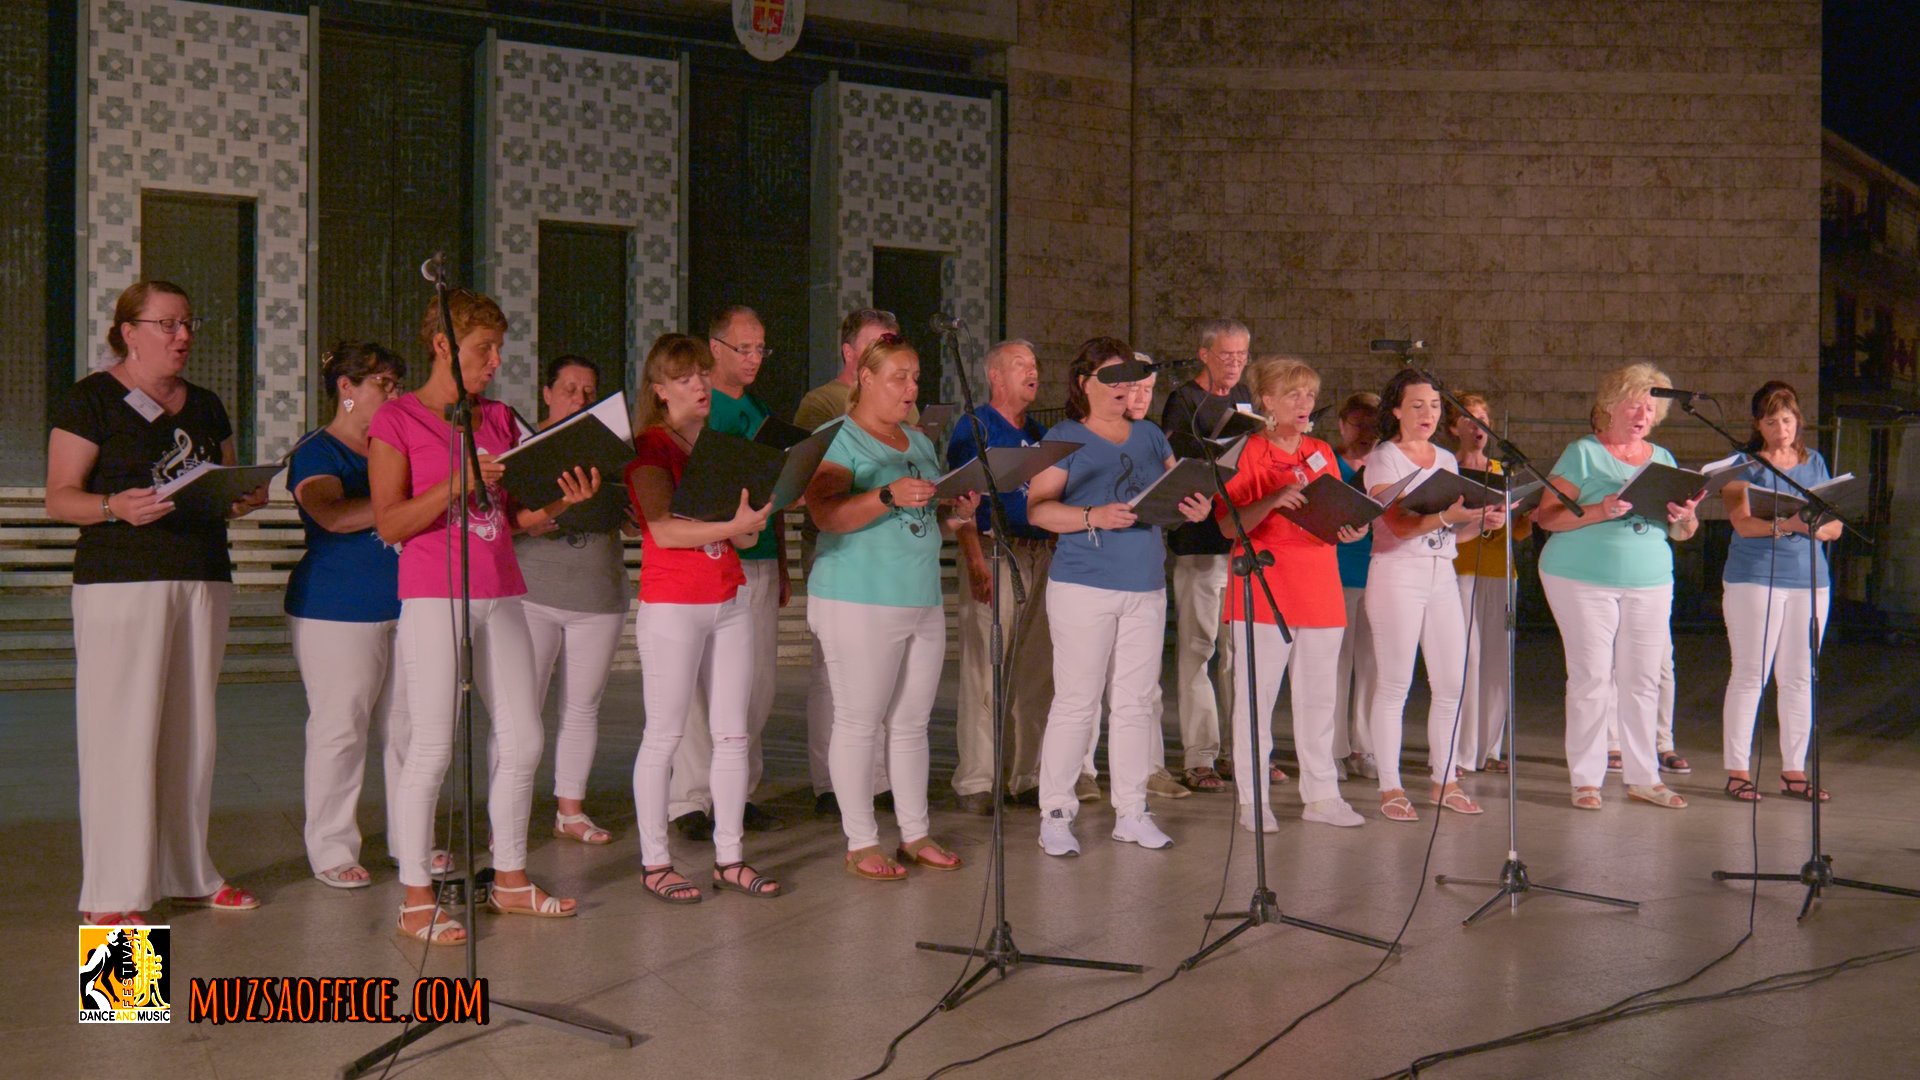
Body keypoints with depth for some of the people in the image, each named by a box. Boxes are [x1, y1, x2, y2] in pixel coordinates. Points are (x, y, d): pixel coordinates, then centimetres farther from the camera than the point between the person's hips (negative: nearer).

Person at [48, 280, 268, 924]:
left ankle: (185, 873, 18)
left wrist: (244, 499, 0)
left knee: (192, 731, 8)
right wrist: (117, 506, -25)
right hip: (121, 581, -6)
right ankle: (112, 894, -3)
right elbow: (59, 497, -6)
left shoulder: (205, 406, 18)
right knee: (123, 732, -8)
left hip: (203, 581, 6)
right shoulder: (93, 400, -1)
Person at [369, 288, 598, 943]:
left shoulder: (499, 420, 14)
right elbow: (390, 523, -10)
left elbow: (516, 519, 14)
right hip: (433, 595, -6)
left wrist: (561, 502, -5)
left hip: (502, 595, 6)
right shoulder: (397, 420, -3)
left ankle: (510, 879, 21)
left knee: (523, 739, 7)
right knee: (432, 746, -6)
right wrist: (460, 481, -20)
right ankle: (416, 899, 2)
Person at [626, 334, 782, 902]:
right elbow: (664, 529, -21)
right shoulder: (649, 448, -7)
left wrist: (752, 522, -7)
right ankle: (654, 862, 4)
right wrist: (730, 526, -28)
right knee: (664, 734, -3)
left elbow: (744, 538, 14)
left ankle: (729, 857, 14)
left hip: (730, 600, 7)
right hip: (671, 605, -7)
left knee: (733, 732, 7)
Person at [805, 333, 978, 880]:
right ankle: (861, 843, 5)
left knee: (911, 724, 11)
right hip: (859, 603, -7)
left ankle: (916, 833, 18)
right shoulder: (838, 440, -6)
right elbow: (827, 514, -19)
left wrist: (956, 511, 3)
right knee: (859, 723, -2)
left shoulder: (920, 443, 18)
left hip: (923, 602, 7)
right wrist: (888, 496, -31)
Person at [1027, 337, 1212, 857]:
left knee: (1136, 702, 7)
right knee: (1076, 702, -4)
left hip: (1146, 587, 5)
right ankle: (1055, 815, 3)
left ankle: (1131, 812, 15)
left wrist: (1195, 507, -6)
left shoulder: (1150, 436, 16)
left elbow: (1180, 490, 17)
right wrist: (1093, 517, -24)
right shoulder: (1065, 438, 0)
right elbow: (1037, 507, -10)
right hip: (1084, 585, -5)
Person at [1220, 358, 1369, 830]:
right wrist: (1274, 500, -23)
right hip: (1264, 587, -5)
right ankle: (1252, 799, 1)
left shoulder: (1323, 454, 15)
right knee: (1257, 694, -4)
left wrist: (1350, 530, -4)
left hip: (1319, 587, 5)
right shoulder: (1248, 453, -1)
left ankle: (1321, 795, 14)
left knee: (1318, 695, 7)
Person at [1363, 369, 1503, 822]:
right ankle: (1390, 787, 2)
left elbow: (1454, 532, 15)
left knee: (1451, 685, 4)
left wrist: (1482, 521, -5)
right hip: (1397, 575, -6)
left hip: (1443, 574, 6)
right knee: (1394, 686, -3)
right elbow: (1398, 525, -16)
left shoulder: (1447, 460, 16)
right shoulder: (1382, 459, -3)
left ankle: (1444, 781, 14)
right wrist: (1445, 516, -30)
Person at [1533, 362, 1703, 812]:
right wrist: (1599, 511, -22)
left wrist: (1685, 517, -9)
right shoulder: (1583, 454, 0)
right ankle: (1586, 779, 3)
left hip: (1650, 583, 5)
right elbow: (1548, 517, -8)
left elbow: (1683, 533, 14)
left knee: (1643, 680, 5)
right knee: (1591, 677, -5)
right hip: (1583, 579, -5)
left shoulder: (1663, 459, 15)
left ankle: (1643, 777, 13)